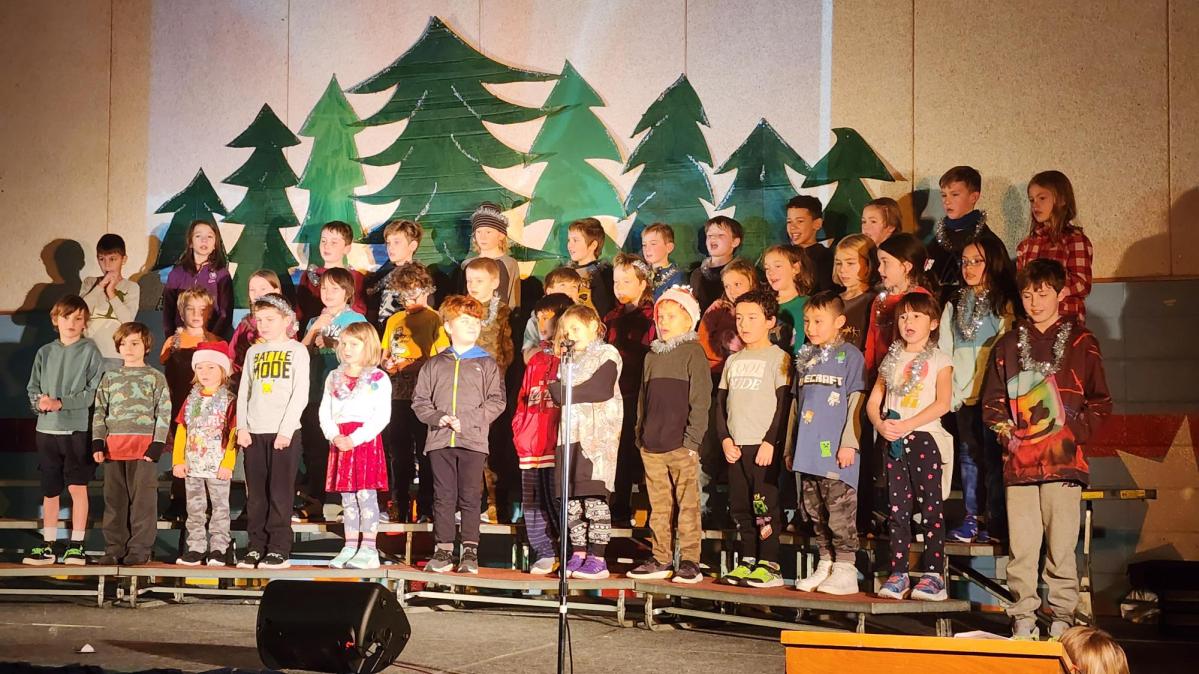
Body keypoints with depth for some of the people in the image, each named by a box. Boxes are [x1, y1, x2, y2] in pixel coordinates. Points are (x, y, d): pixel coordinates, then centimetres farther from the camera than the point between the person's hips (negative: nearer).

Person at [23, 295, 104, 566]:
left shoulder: (90, 351, -2)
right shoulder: (45, 353, 10)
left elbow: (95, 391, -8)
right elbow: (32, 388, 11)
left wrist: (61, 403, -15)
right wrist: (40, 401, -11)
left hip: (78, 429, -4)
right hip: (46, 429, 4)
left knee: (77, 487, 0)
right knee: (49, 490, 9)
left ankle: (76, 544, 8)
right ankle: (48, 545, 16)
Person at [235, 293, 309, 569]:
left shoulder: (297, 351, 1)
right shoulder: (253, 352, 15)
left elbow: (300, 394, -6)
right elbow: (243, 392, 14)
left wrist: (286, 430, -12)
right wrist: (242, 427, 2)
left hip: (284, 433, -4)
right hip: (254, 433, 4)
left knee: (280, 494, -4)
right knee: (256, 495, 5)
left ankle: (279, 550, 0)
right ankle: (256, 547, 11)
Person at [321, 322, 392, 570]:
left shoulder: (378, 379, -3)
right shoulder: (334, 378, 14)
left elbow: (382, 416, -10)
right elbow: (325, 412, 10)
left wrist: (355, 439, -17)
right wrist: (334, 436, -8)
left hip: (366, 440, -5)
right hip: (340, 442, 5)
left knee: (366, 493, -8)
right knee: (347, 497, 7)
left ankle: (368, 550, -7)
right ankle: (350, 547, 11)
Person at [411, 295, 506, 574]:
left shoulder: (487, 364, 6)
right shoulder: (434, 365, 12)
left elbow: (496, 402, -1)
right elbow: (419, 400, 10)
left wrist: (465, 421, -10)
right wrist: (437, 418, -8)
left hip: (473, 440, -2)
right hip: (439, 440, 2)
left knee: (470, 497, 0)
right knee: (443, 496, 4)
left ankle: (470, 551, 6)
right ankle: (443, 551, 9)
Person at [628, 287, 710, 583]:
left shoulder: (693, 353, -2)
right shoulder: (652, 356, 17)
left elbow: (700, 400, -7)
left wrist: (692, 439, -12)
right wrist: (640, 433, 12)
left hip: (681, 446, -6)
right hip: (651, 446, 6)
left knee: (687, 506, -3)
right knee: (659, 507, 9)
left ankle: (690, 561, 1)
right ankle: (661, 559, 15)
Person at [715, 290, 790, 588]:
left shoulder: (778, 358, -1)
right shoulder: (734, 361, 18)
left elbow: (784, 404, -7)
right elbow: (721, 401, 17)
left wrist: (770, 442, -14)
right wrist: (725, 438, 4)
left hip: (764, 446, -6)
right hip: (736, 446, 6)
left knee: (765, 505, -8)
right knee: (740, 507, 8)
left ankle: (770, 565, -4)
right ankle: (747, 561, 15)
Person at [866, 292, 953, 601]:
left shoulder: (939, 359, 2)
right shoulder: (892, 359, 15)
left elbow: (943, 402, -11)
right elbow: (873, 402, 11)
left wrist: (907, 425, -19)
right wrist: (881, 425, -11)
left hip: (925, 437, -4)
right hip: (893, 441, 4)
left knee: (930, 504, -4)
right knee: (898, 507, 4)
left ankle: (933, 574, -3)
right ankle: (898, 573, 7)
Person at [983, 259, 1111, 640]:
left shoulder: (1080, 342, 5)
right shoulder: (1008, 345, 14)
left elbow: (1100, 402, 5)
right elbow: (992, 399, 18)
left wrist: (1076, 433, -8)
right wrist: (1004, 430, 1)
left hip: (1063, 461, -3)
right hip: (1019, 461, 3)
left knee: (1061, 547, -3)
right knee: (1020, 547, 2)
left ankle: (1062, 619, 6)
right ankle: (1023, 618, 10)